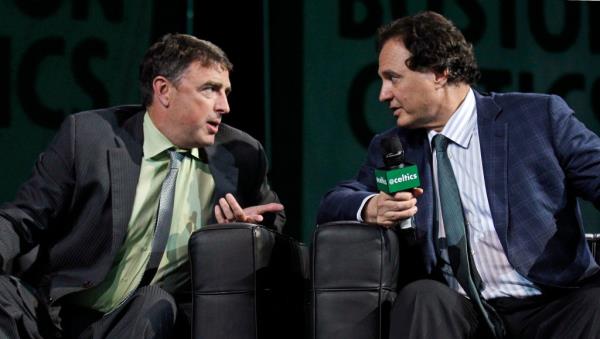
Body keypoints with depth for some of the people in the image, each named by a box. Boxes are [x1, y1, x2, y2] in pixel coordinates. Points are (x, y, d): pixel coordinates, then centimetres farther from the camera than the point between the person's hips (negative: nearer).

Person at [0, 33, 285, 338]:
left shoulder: (240, 156, 5)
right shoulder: (88, 136, -3)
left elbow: (273, 220, 22)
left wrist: (247, 223, -3)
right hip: (56, 310, -1)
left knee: (158, 304, -33)